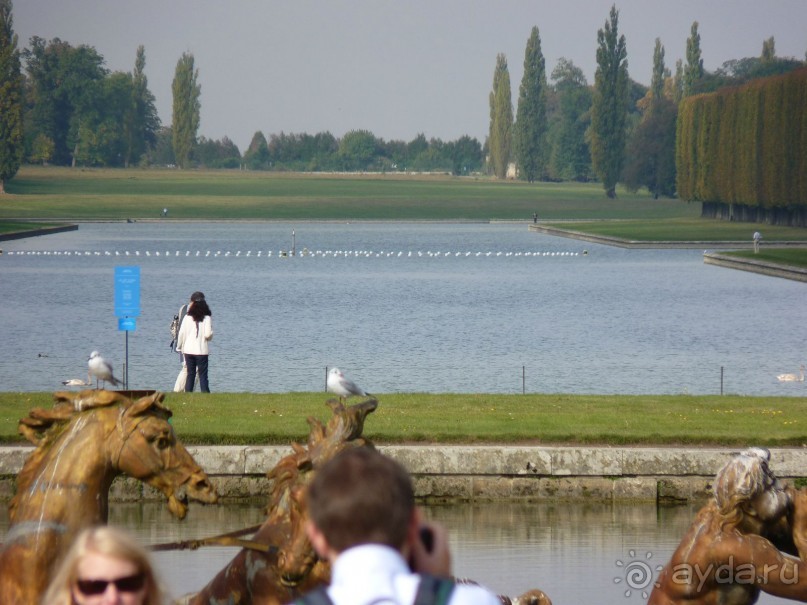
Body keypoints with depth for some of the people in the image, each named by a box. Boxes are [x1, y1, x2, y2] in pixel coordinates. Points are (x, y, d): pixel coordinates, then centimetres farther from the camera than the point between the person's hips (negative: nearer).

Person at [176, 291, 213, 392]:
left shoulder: (187, 317, 1)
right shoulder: (207, 317, -6)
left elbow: (181, 334, 3)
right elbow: (208, 334, -14)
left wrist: (179, 347, 16)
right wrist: (209, 336, 10)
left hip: (188, 350, 2)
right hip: (202, 350, -2)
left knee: (190, 374, 11)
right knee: (203, 376, 0)